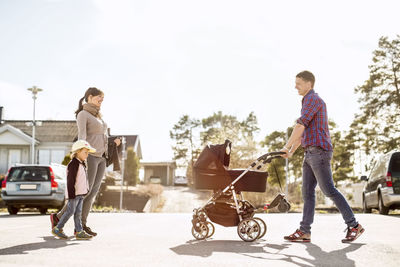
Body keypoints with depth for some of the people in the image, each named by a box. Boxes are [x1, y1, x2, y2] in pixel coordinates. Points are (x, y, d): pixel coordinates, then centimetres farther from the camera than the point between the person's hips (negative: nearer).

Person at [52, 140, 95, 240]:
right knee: (70, 211, -5)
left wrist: (86, 190, 25)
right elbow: (70, 180, -19)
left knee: (78, 212, 8)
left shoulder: (82, 164, 16)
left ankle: (79, 232, 8)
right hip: (74, 193, -9)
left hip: (81, 193, 9)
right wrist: (71, 195, -21)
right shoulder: (73, 164, -15)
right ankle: (57, 229, 6)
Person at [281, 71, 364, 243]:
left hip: (319, 151, -10)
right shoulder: (308, 101, 25)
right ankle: (304, 232, 4)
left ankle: (354, 226, -1)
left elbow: (300, 125, -17)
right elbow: (303, 132, 27)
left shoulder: (313, 99, -7)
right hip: (310, 153, 10)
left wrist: (286, 147, -15)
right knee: (307, 192, 5)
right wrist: (291, 151, 21)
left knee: (329, 190, -9)